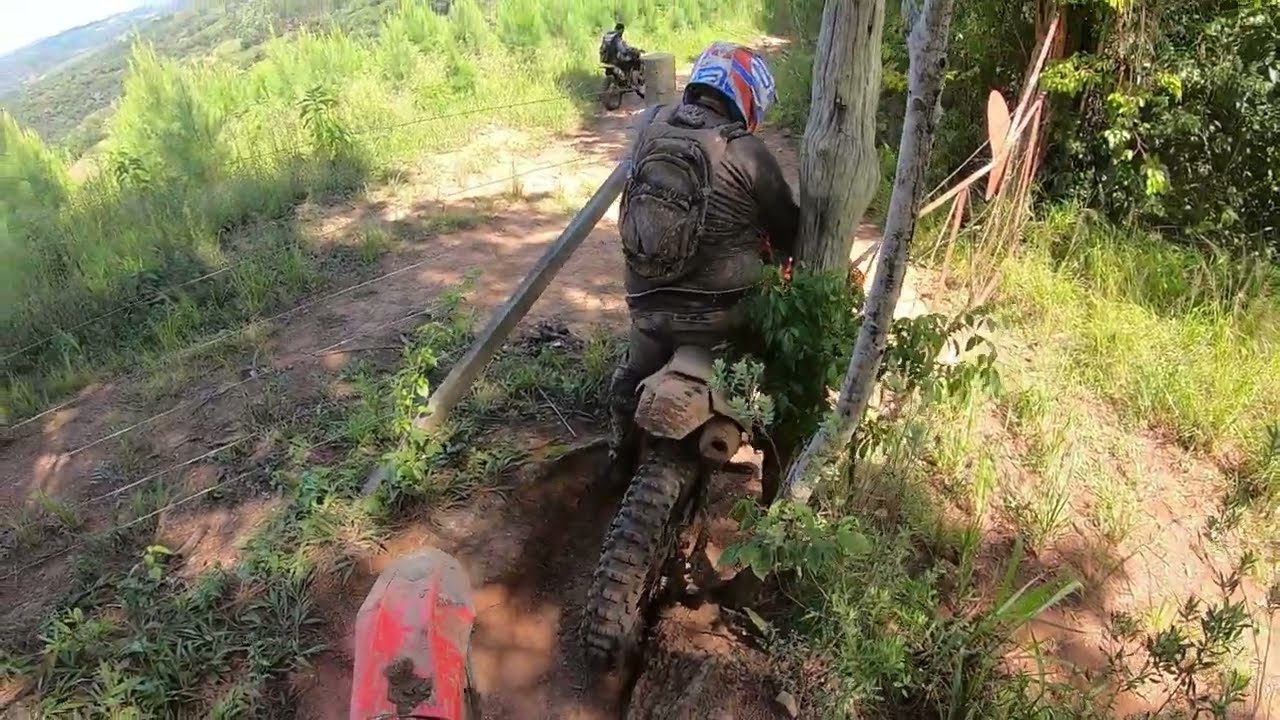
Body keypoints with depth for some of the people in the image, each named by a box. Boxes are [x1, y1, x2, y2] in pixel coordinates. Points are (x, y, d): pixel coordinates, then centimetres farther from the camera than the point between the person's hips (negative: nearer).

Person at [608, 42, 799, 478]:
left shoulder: (649, 127, 1)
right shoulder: (746, 153, -14)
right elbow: (787, 225, -3)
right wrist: (783, 254, 21)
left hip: (647, 298, 5)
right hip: (716, 309, -4)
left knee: (635, 373, 29)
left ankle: (623, 454, 45)